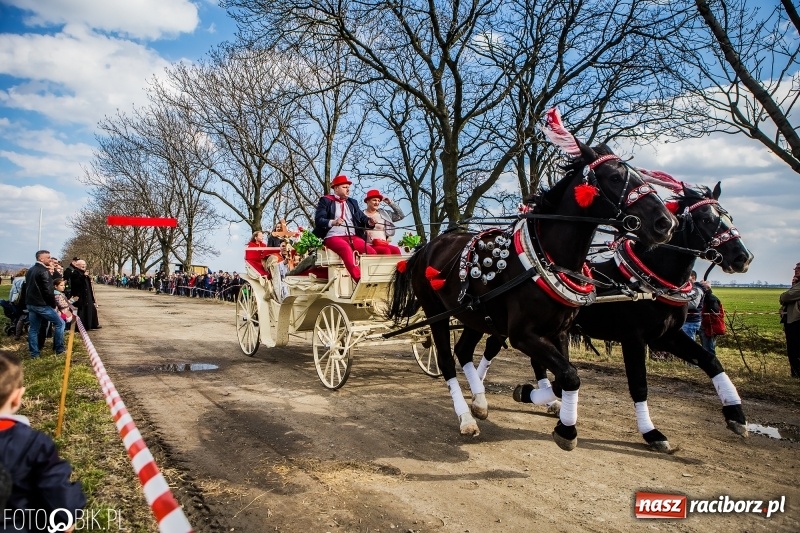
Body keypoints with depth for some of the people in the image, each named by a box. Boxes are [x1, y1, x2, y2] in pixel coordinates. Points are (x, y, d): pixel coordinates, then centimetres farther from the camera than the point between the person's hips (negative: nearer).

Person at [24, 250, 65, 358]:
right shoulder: (44, 271, -17)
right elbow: (48, 291, -20)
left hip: (30, 303, 9)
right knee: (59, 323, 1)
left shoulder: (30, 270, 13)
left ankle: (34, 353, 15)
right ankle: (59, 349, 4)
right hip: (42, 304, -9)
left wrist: (29, 300, 21)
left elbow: (27, 287, 19)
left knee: (33, 328, 13)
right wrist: (53, 304, -9)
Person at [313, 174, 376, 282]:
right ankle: (359, 280, -45)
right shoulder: (326, 201, 10)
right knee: (346, 249, -37)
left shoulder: (352, 202, 25)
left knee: (371, 251, -22)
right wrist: (333, 222, -25)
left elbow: (362, 217, 14)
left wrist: (369, 222, -11)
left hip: (352, 237, 5)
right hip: (333, 237, -5)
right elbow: (318, 220, -4)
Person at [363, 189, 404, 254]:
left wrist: (390, 203, 15)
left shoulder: (384, 213, 20)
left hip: (384, 244, 4)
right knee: (386, 251, -33)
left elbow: (400, 215, 20)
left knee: (396, 250, -28)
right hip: (370, 245, -4)